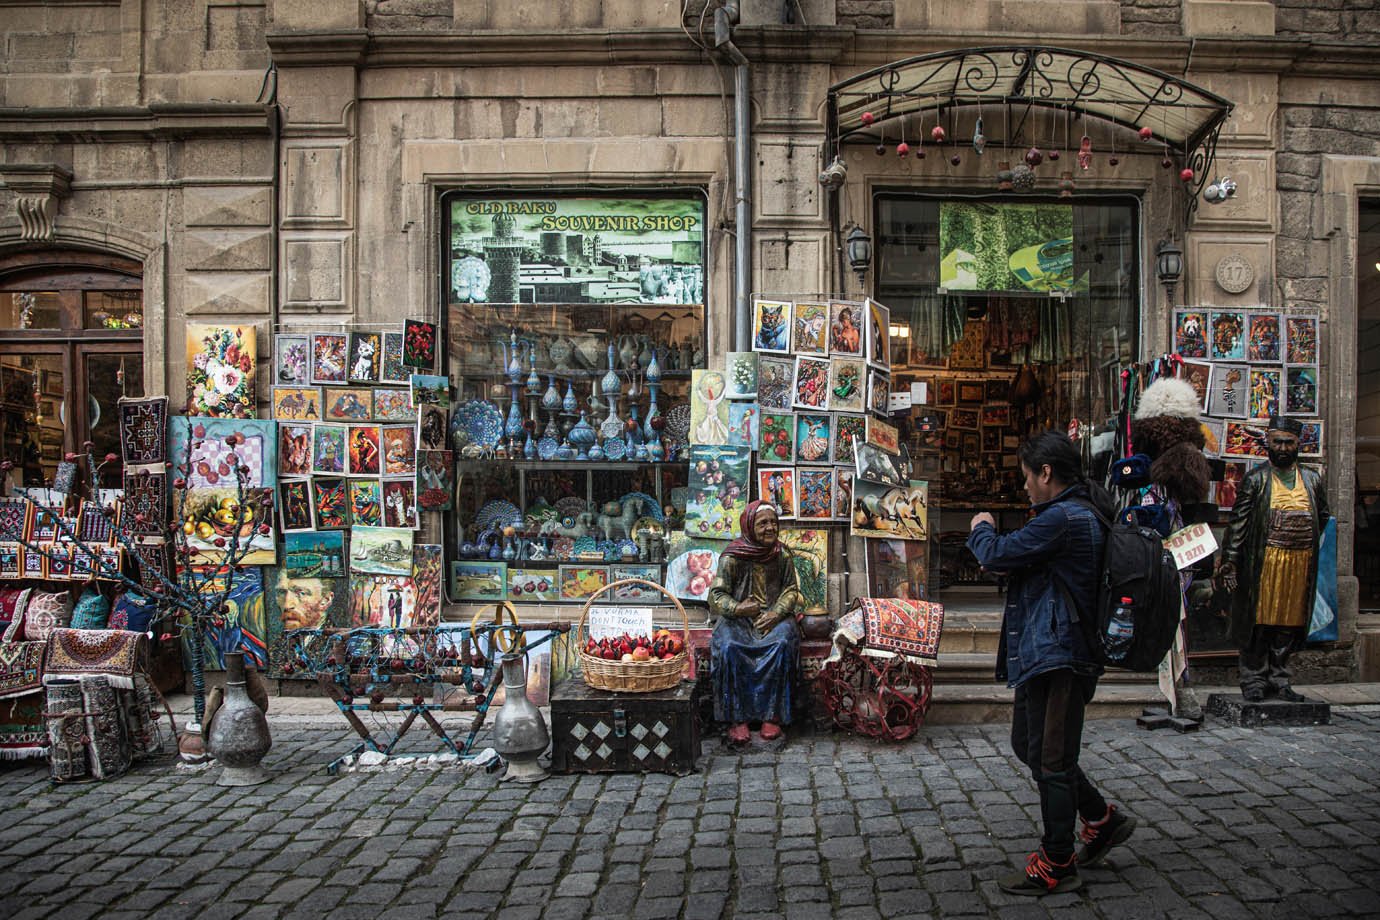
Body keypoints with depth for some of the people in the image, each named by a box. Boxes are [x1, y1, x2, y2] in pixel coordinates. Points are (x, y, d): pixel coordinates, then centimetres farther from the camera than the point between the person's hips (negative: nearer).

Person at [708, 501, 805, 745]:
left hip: (774, 616, 1)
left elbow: (790, 589, 8)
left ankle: (772, 715, -24)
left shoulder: (782, 555, 7)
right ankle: (737, 718, -26)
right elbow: (717, 594, -3)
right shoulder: (732, 557, -2)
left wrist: (776, 613, -11)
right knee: (728, 647, -33)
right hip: (738, 618, -1)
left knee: (782, 644, -32)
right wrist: (737, 608, -22)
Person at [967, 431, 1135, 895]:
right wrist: (993, 536, 3)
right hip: (1046, 653, 11)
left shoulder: (1062, 518, -21)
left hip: (1056, 657, -11)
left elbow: (996, 555, -21)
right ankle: (1103, 818, 31)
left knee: (1051, 761, 1)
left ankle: (1056, 866, 13)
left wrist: (982, 528, 0)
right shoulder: (1083, 513, 13)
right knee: (1030, 746, 20)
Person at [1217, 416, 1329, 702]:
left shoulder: (1313, 480, 14)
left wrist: (1323, 559, 9)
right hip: (1264, 563, -3)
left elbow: (1324, 520, 20)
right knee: (1259, 621, 0)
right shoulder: (1255, 480, 2)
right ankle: (1254, 679, 9)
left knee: (1288, 623, 8)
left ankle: (1279, 679, 19)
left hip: (1301, 564, 3)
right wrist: (1229, 560, -11)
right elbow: (1238, 522, -3)